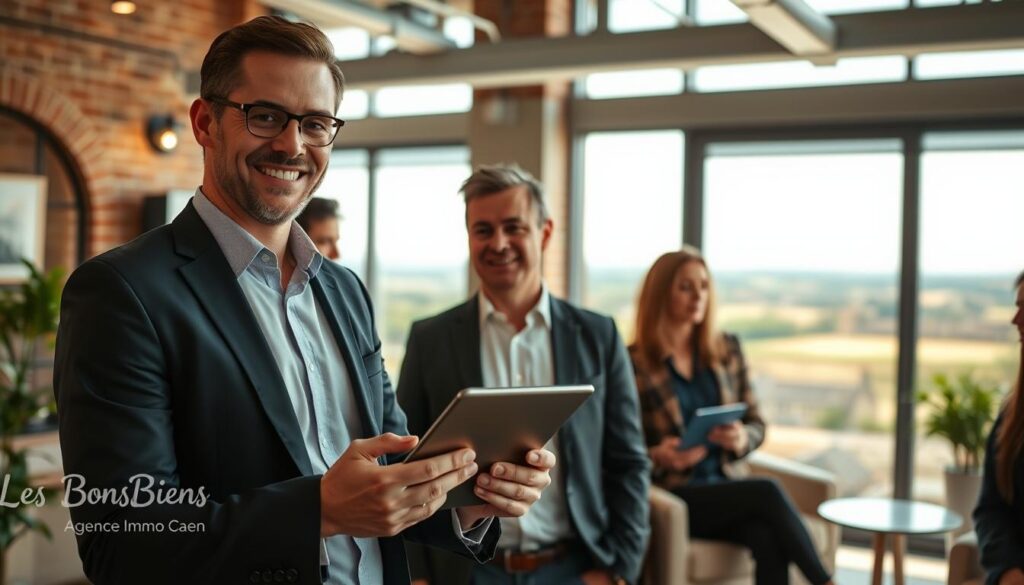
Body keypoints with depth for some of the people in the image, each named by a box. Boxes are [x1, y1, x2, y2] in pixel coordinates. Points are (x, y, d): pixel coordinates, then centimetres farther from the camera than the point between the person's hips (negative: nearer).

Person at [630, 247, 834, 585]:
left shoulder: (727, 350, 12)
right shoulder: (632, 365, -4)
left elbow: (756, 424, 15)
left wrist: (741, 439, -9)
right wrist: (659, 456, -22)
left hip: (729, 484, 4)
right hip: (672, 497, -4)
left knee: (767, 538, -31)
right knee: (767, 492, -30)